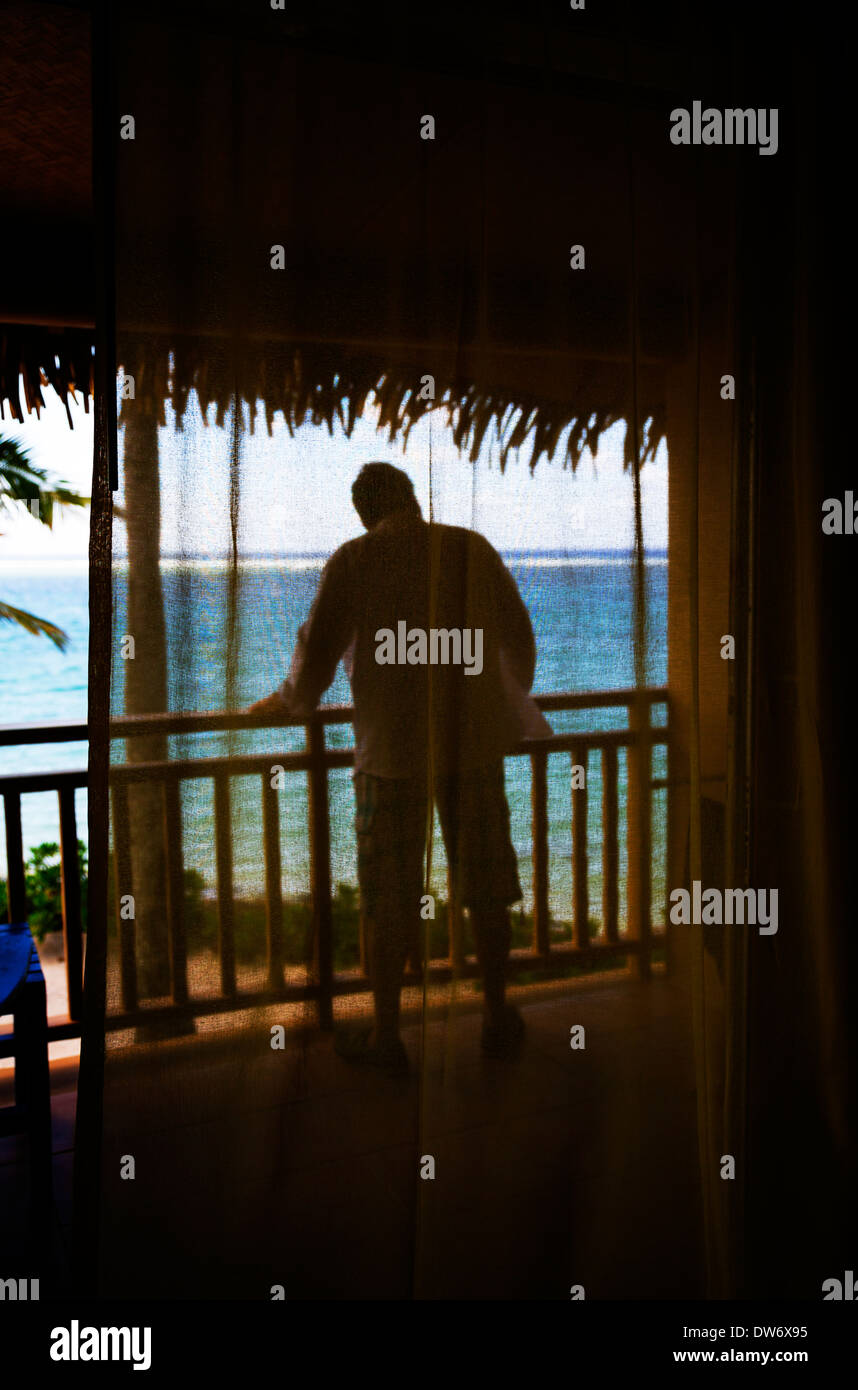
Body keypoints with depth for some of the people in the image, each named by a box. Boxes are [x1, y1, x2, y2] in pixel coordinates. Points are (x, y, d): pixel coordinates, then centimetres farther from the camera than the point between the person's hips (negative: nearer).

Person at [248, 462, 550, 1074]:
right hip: (476, 744, 3)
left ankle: (386, 1035, 18)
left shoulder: (354, 560, -4)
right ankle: (499, 1018, 27)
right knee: (487, 887, 14)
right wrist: (512, 700, 28)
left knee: (391, 898, 8)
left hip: (393, 749, -2)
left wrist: (290, 701, 17)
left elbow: (319, 649, -3)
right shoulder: (473, 549, 4)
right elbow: (519, 635, 11)